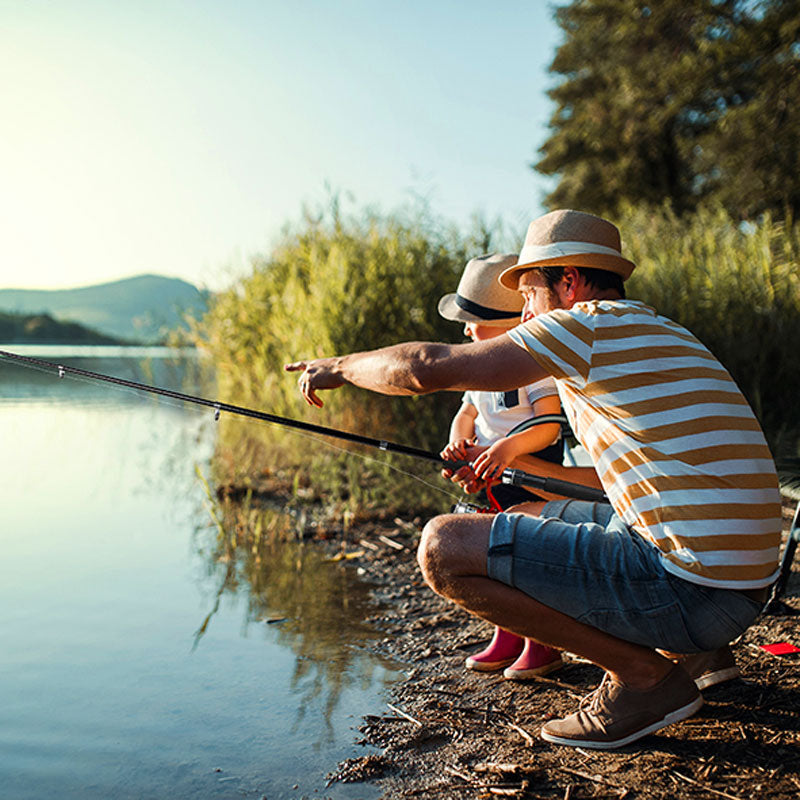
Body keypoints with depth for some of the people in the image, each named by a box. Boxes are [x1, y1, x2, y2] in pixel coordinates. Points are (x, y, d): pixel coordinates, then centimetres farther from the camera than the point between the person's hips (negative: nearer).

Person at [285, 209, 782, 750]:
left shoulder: (593, 323, -9)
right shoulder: (664, 335, 20)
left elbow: (429, 368, -11)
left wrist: (341, 366, 7)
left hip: (692, 584, -10)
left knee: (444, 548, -11)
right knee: (537, 518, 27)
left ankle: (642, 671, -3)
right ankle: (693, 650, 19)